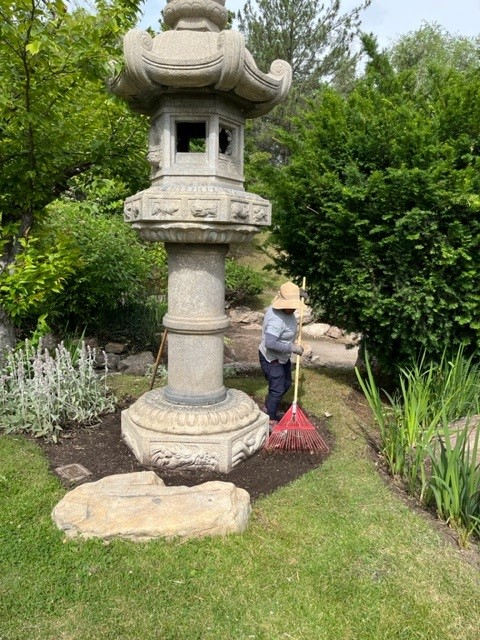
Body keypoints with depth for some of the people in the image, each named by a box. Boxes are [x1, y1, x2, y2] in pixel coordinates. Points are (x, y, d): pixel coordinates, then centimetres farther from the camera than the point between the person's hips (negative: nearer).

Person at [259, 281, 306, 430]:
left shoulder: (284, 310, -6)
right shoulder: (277, 320, -34)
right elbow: (270, 343, -42)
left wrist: (299, 295, 1)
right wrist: (292, 348, -35)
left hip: (282, 356, 10)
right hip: (271, 359, -10)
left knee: (286, 384, 22)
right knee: (277, 390, -3)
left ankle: (268, 409, 41)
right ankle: (271, 422, 14)